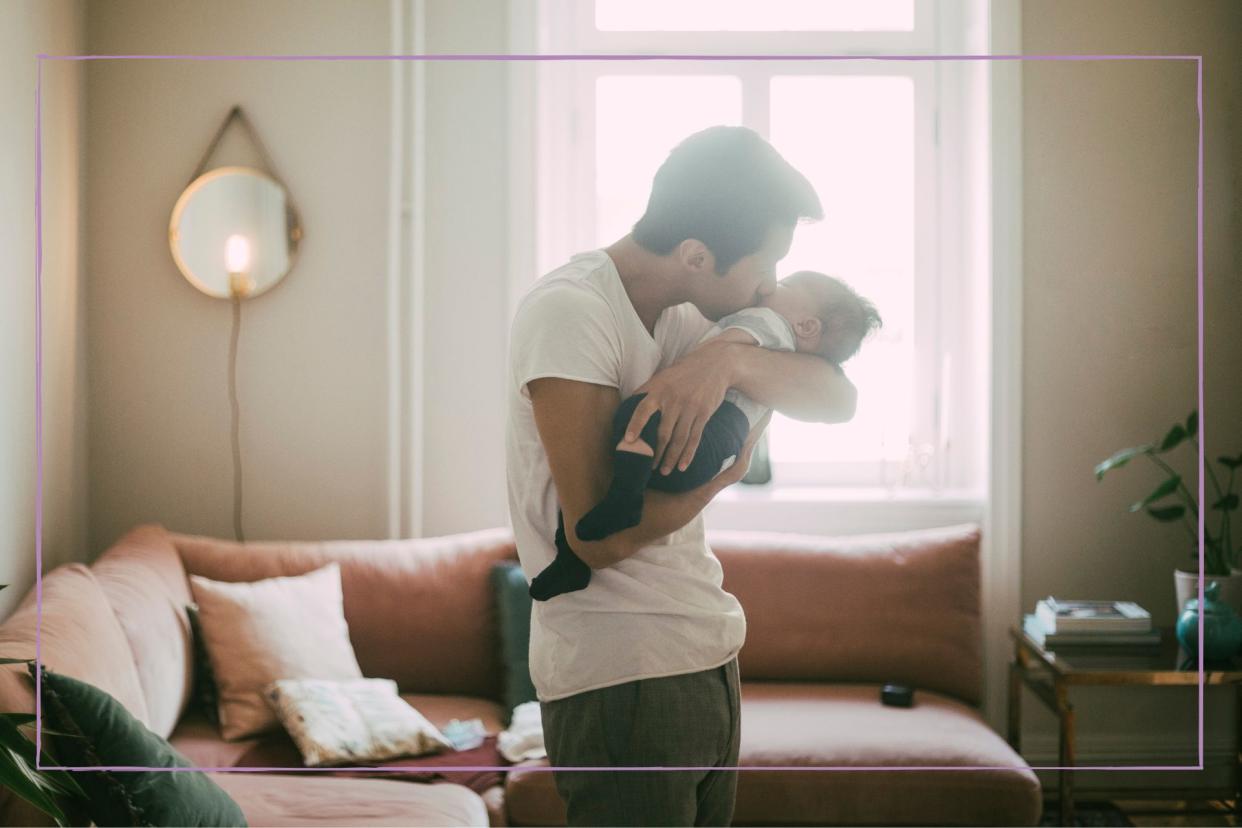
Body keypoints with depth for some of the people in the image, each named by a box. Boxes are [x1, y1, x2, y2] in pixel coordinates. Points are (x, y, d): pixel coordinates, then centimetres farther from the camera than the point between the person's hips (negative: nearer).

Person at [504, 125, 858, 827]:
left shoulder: (684, 315, 9)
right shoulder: (570, 309, -16)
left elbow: (839, 400, 1)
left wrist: (730, 358, -18)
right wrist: (729, 472, -5)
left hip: (710, 659, 8)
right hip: (621, 674, -8)